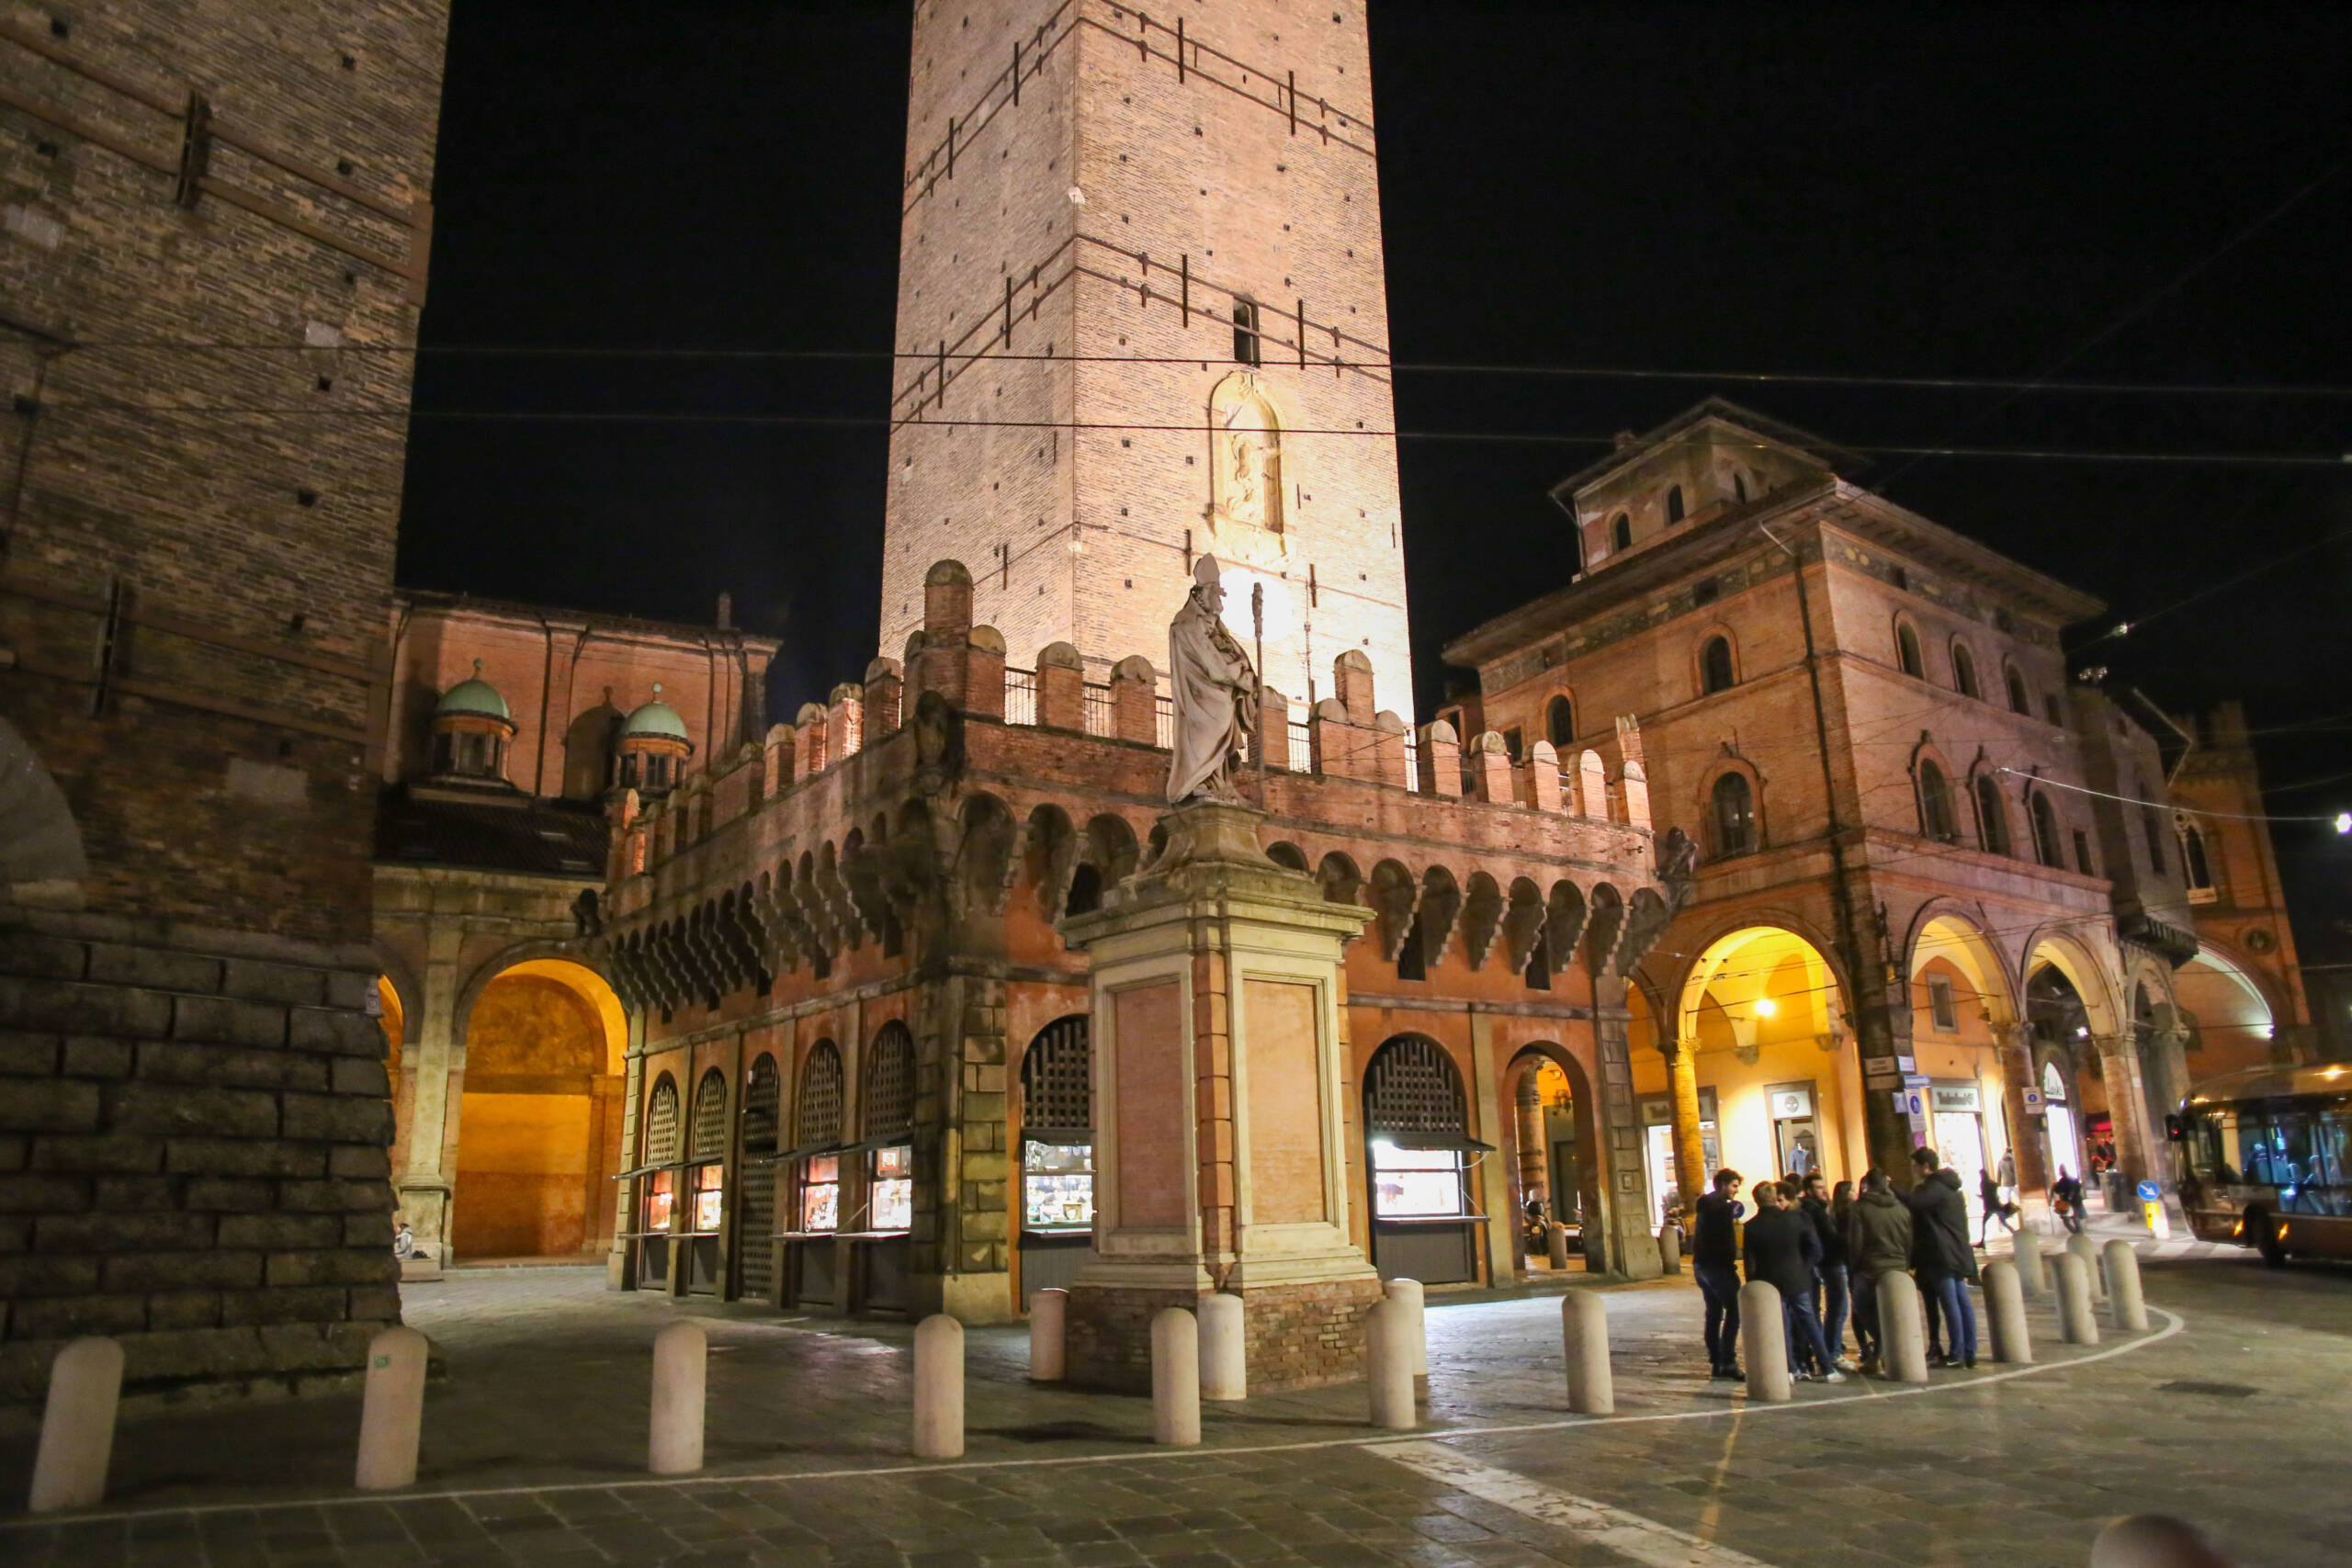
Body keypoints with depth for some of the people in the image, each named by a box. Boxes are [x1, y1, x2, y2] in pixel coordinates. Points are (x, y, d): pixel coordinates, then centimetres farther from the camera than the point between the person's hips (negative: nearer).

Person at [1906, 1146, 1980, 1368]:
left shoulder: (1935, 1188, -13)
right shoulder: (1952, 1188, 18)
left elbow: (1911, 1202, -27)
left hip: (1941, 1256, -9)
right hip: (1958, 1254, 9)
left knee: (1950, 1303, -6)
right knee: (1962, 1301, 8)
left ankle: (1956, 1354, -4)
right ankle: (1969, 1352, 10)